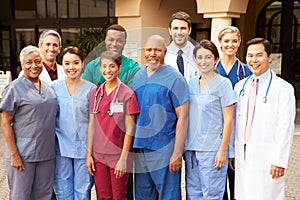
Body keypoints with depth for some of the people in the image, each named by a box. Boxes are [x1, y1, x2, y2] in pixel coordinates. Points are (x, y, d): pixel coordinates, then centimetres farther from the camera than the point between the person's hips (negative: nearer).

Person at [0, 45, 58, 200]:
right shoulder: (14, 88, -7)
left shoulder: (48, 87, 10)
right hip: (23, 154, -5)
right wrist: (14, 154, -14)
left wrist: (53, 147, 12)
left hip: (47, 153, 5)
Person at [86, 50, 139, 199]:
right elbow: (92, 125, 8)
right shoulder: (95, 93, 6)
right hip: (98, 154, 4)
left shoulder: (127, 94, -8)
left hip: (118, 155, -4)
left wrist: (123, 158, -11)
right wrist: (89, 153, 5)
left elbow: (129, 129, -8)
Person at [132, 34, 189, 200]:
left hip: (164, 150, -6)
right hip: (140, 148, 6)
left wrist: (177, 153, -15)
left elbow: (182, 117, -11)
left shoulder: (174, 79, -7)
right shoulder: (137, 77, 11)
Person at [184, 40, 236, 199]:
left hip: (212, 149, -5)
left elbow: (228, 119, -5)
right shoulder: (192, 83, 11)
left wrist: (222, 150, -11)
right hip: (190, 148, 5)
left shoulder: (223, 83, -4)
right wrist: (184, 146, 10)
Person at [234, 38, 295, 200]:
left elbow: (285, 128, -10)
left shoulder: (283, 88, -5)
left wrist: (279, 161, -14)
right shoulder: (240, 86, 12)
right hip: (243, 157, 5)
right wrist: (232, 152, 11)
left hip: (267, 159, -5)